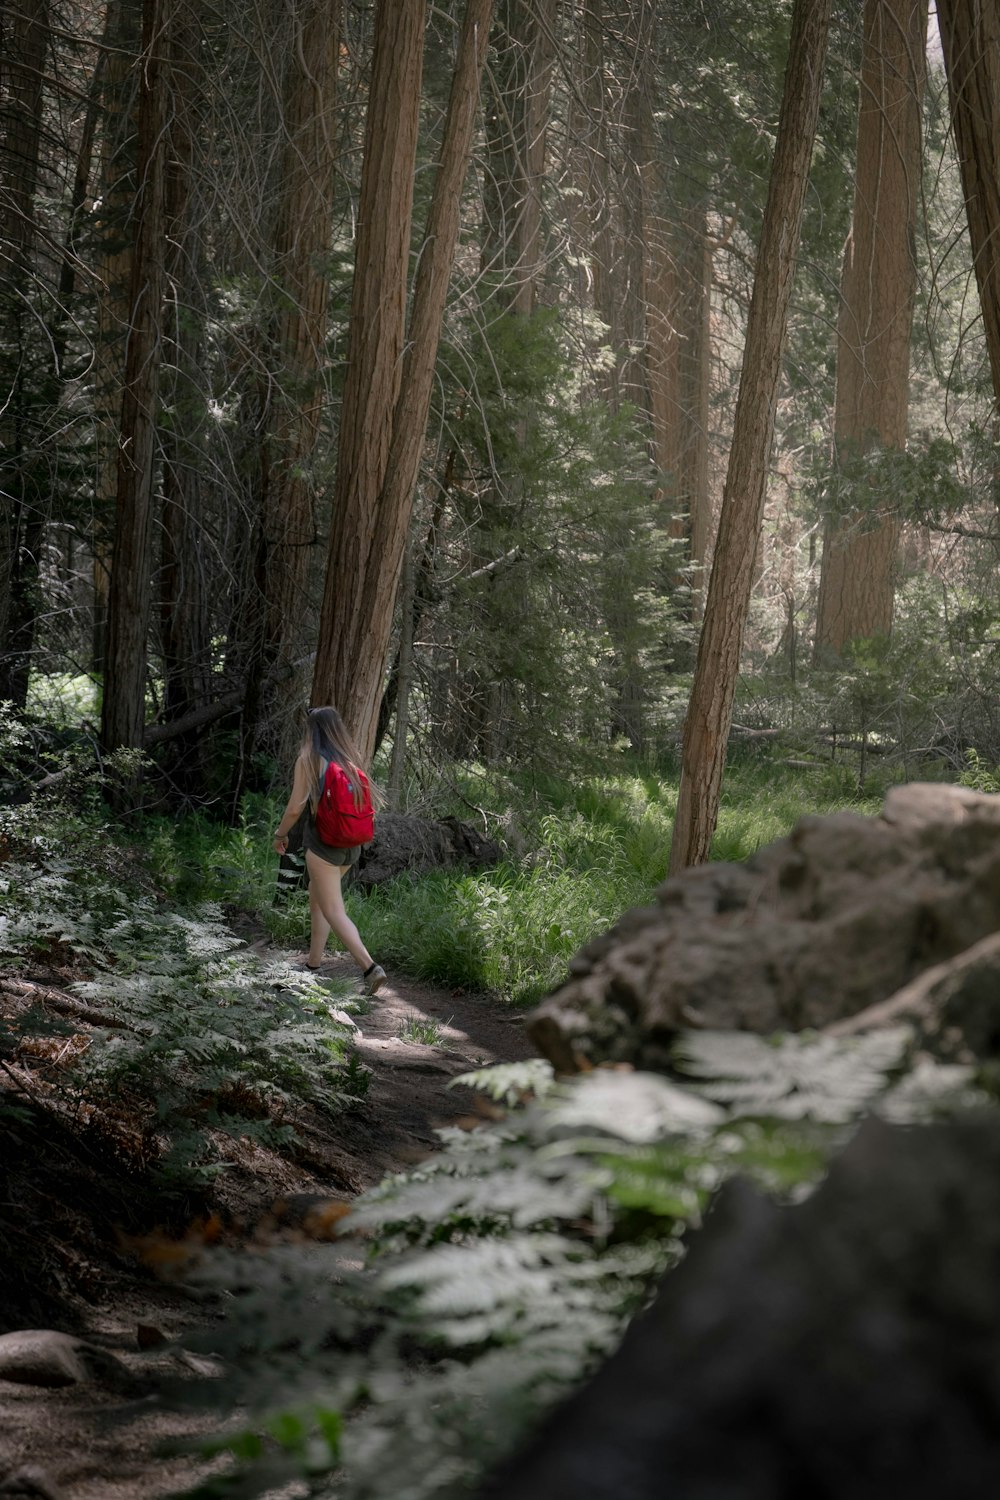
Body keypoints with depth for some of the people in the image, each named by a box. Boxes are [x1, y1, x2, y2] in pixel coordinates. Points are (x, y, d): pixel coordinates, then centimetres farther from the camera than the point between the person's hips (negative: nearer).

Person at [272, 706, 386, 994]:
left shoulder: (309, 760, -10)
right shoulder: (351, 760, 5)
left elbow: (295, 808, -10)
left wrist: (280, 834, 6)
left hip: (323, 842, -6)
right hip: (351, 845, 6)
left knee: (334, 911, -6)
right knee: (317, 896, 24)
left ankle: (369, 967, -20)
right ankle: (313, 961, 29)